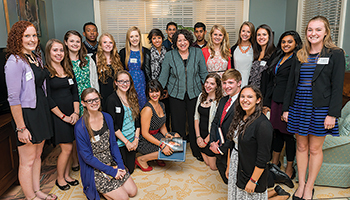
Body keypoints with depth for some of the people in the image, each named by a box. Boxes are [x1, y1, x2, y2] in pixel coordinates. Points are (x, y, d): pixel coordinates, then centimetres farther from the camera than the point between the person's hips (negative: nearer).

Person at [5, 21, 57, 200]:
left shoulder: (35, 57, 10)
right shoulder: (15, 62, -16)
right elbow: (13, 99, -19)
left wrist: (44, 113, 13)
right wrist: (21, 128, -19)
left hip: (41, 111, 9)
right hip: (26, 114, -8)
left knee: (38, 155, 19)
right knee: (27, 161, 5)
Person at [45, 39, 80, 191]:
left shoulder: (68, 70, 11)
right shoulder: (45, 71, -8)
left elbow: (75, 92, 10)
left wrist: (76, 112, -1)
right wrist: (63, 116, -11)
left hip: (72, 114, 5)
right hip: (57, 114, -5)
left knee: (69, 147, 10)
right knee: (67, 148, -2)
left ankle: (66, 175, 28)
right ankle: (59, 178, 19)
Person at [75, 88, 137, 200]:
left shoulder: (107, 117, -2)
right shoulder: (80, 127, -20)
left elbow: (113, 143, 4)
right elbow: (87, 157, -16)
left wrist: (120, 165, -7)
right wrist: (111, 171, -17)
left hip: (112, 163, 6)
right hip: (95, 169, -6)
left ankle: (104, 189, 22)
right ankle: (95, 190, 14)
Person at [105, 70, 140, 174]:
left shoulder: (133, 97, 6)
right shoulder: (111, 100, -13)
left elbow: (137, 120, 7)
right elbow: (113, 126, -14)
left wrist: (136, 139, -3)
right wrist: (126, 142, -14)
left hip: (132, 141, 6)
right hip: (119, 143, -5)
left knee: (130, 169, 12)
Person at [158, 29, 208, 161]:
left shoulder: (197, 53, 0)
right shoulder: (170, 55, -2)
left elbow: (203, 73, 7)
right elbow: (163, 76, 3)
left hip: (194, 93, 1)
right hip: (176, 94, 0)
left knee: (195, 122, 7)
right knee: (178, 122, 6)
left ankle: (197, 151, 24)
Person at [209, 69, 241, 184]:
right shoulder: (223, 101, 6)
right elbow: (215, 123, 11)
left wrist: (221, 149, -18)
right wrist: (213, 142, -3)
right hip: (219, 151, 8)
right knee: (226, 180, 24)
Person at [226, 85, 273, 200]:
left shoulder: (263, 124, -21)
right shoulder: (239, 118, 3)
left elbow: (263, 158, -20)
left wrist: (253, 180, -17)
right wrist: (228, 167, 12)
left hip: (251, 173, -7)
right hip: (235, 171, 7)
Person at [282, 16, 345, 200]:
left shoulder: (335, 54, -2)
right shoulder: (300, 55, 10)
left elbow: (337, 87, -7)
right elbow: (291, 83, 11)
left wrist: (333, 114, -13)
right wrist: (286, 108, 7)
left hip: (320, 109, -4)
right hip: (298, 107, 4)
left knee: (315, 149, 6)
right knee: (301, 146, 11)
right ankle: (301, 184, 23)